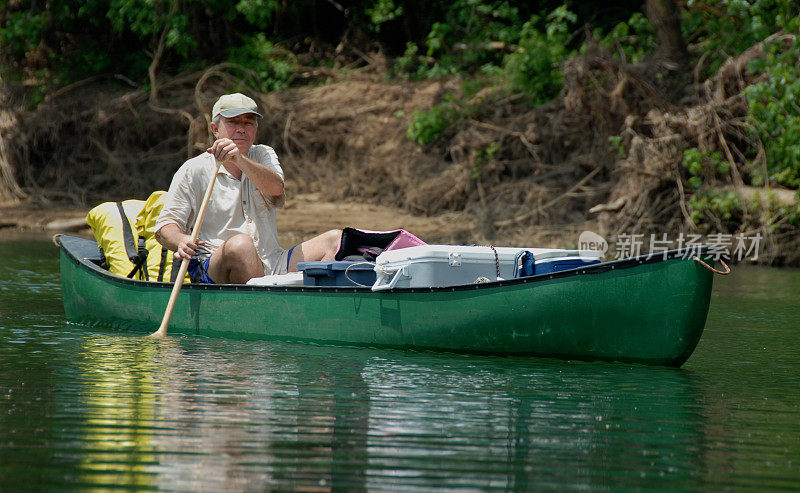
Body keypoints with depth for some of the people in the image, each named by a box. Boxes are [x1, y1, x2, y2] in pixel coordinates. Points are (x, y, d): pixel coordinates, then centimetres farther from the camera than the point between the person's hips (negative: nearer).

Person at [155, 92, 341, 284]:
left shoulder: (263, 155, 16)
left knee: (335, 239, -15)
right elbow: (165, 225, 0)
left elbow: (276, 188, -8)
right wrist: (181, 241, -25)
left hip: (271, 268, 4)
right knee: (240, 244, -37)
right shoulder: (193, 170, 5)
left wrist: (240, 160, -27)